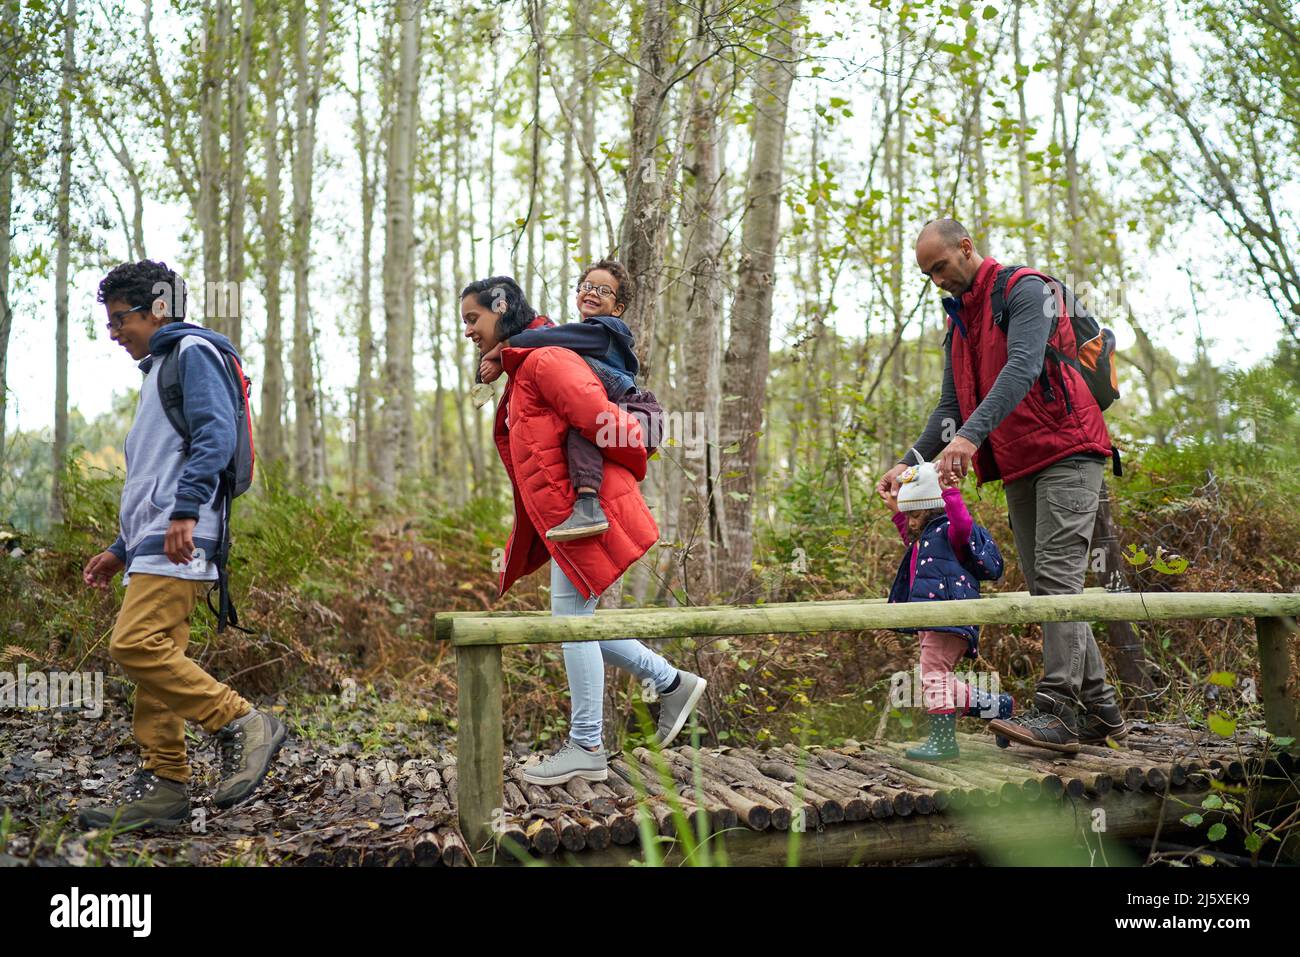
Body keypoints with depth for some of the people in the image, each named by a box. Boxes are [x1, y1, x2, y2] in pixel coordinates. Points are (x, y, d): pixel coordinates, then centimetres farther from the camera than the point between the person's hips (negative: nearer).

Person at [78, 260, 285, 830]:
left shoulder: (193, 352, 0)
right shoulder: (158, 370, 30)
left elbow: (216, 435, -16)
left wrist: (186, 510, -26)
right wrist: (121, 551, 27)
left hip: (179, 541, -10)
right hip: (154, 544, 10)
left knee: (136, 645, -20)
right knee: (155, 655, 5)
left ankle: (242, 723, -13)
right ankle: (163, 787, 7)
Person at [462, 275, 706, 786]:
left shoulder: (544, 360, -16)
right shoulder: (522, 369, 18)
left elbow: (609, 423, -21)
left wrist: (631, 472, -6)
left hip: (584, 510, -10)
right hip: (563, 514, 10)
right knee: (575, 621, 14)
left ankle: (586, 749, 7)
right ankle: (672, 683, 25)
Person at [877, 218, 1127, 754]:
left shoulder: (1026, 291, -6)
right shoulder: (958, 324, 19)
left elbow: (1021, 369, -23)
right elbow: (950, 407, 16)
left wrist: (971, 434, -35)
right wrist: (909, 462, 2)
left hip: (1065, 451, -8)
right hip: (1017, 468, 9)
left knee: (1057, 575, -16)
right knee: (1045, 586, 5)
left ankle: (1057, 710, -19)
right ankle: (1100, 710, 11)